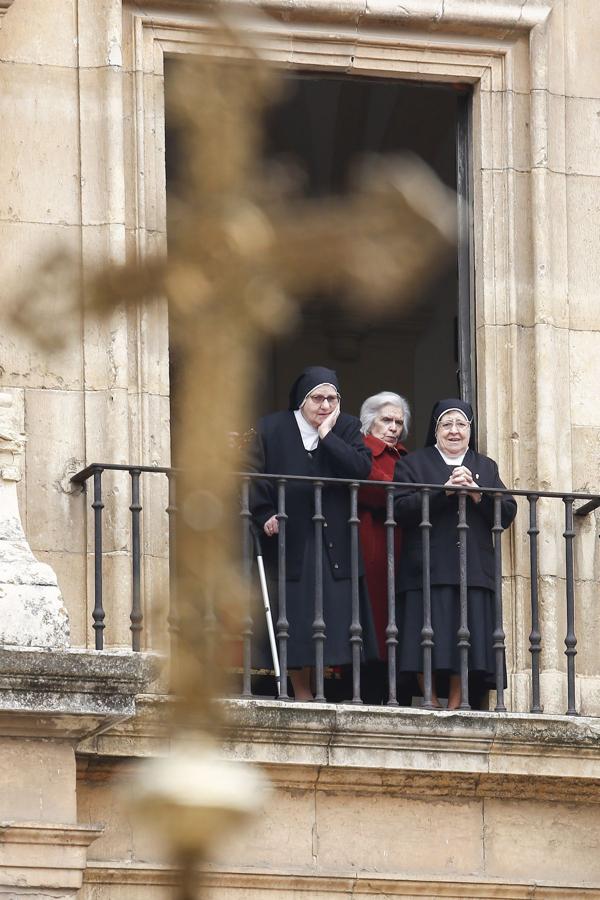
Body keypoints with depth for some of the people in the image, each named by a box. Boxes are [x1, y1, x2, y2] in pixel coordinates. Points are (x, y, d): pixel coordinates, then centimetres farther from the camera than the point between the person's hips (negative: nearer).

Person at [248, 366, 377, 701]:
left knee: (338, 620, -6)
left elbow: (362, 468, -9)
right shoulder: (271, 429, 5)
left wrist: (327, 434, -8)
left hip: (336, 545, 1)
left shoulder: (347, 429, 7)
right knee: (296, 623, -2)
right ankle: (302, 697, 3)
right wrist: (265, 514, -10)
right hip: (290, 544, -1)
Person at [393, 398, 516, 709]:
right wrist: (445, 491, -14)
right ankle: (431, 703, -4)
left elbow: (507, 513, 8)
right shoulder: (413, 463, 10)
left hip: (474, 570, 2)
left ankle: (455, 704, -3)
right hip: (428, 569, -2)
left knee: (466, 644, -5)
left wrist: (477, 494, -9)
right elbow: (401, 509, -6)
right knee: (430, 644, -9)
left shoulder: (486, 467, 19)